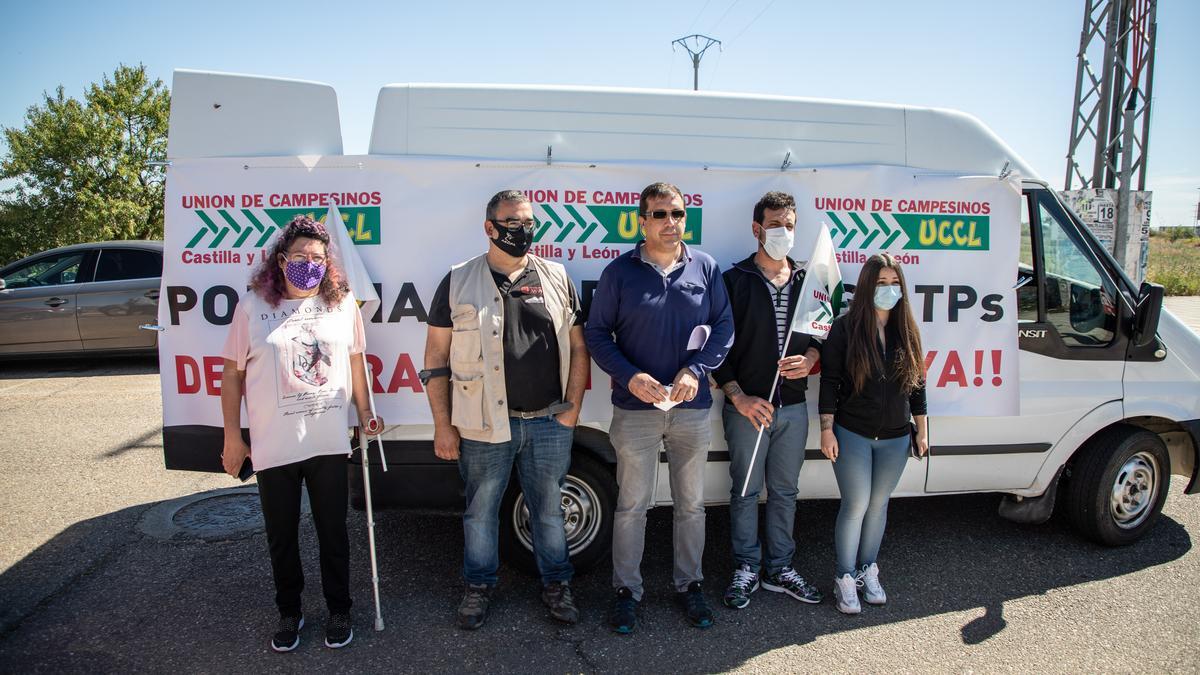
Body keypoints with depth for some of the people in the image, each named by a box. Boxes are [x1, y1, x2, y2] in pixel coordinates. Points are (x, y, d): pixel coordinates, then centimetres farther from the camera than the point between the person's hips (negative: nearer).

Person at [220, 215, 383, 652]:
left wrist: (364, 412, 11)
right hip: (273, 447, -1)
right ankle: (289, 614, 34)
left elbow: (355, 358, 12)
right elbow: (232, 374, 0)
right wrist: (232, 437, 0)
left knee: (333, 532, 13)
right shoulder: (253, 306, -5)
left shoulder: (343, 303, 1)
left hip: (328, 443, 1)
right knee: (282, 537, 14)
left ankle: (339, 611, 31)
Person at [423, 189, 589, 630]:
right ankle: (479, 586, 33)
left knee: (549, 510, 14)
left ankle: (556, 584, 33)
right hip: (484, 425, -1)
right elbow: (436, 357, 1)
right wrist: (442, 425, -2)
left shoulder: (556, 278, 6)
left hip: (549, 423, 2)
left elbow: (578, 348, 9)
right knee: (481, 510, 13)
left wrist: (572, 408, 2)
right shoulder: (459, 282, 0)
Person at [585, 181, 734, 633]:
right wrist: (631, 377, -15)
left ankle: (689, 584, 32)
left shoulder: (706, 268, 2)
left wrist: (695, 370, -12)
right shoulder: (619, 271, -4)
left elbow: (724, 327, 4)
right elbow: (597, 333, -2)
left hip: (692, 408, 2)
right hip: (635, 408, -2)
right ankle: (627, 590, 24)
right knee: (632, 506, 7)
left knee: (691, 504, 14)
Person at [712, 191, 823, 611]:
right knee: (745, 492, 8)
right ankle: (746, 570, 23)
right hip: (747, 406, -4)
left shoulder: (806, 282, 8)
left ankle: (780, 571, 28)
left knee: (784, 491, 14)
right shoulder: (735, 280, -4)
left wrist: (811, 358, -8)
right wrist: (738, 397, -14)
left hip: (793, 407, 4)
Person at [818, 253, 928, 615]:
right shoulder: (845, 328, -8)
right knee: (856, 506, -1)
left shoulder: (907, 331, 4)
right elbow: (829, 381, -8)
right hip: (852, 435, -4)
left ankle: (868, 571, 31)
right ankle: (845, 578, 13)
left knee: (878, 505, 14)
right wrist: (827, 429, -12)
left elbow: (917, 383, 10)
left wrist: (921, 431, 10)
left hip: (895, 438, 4)